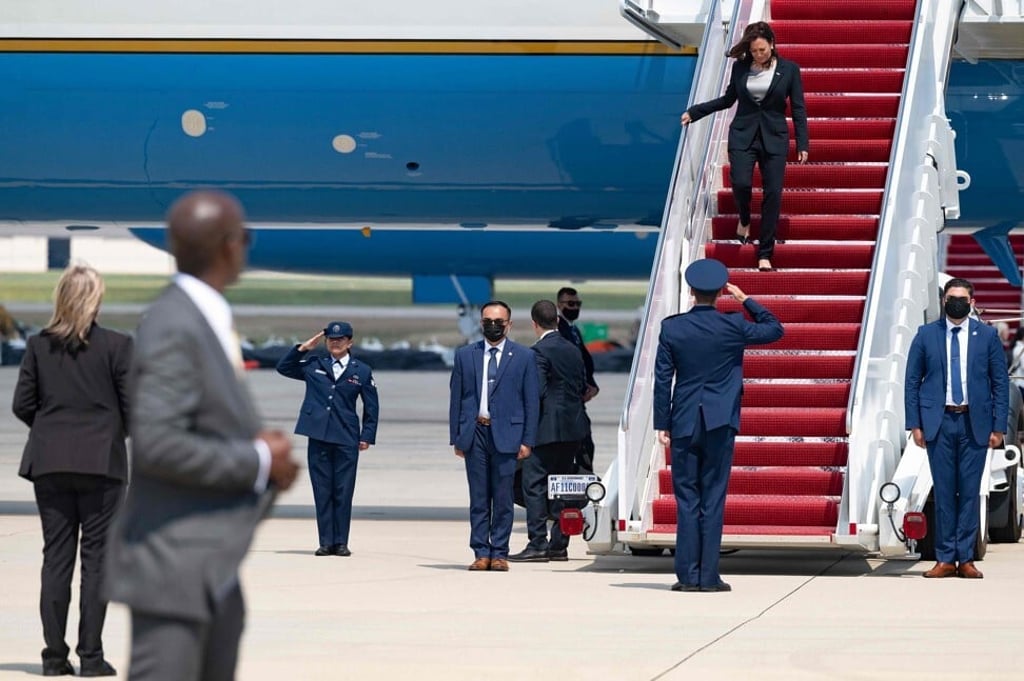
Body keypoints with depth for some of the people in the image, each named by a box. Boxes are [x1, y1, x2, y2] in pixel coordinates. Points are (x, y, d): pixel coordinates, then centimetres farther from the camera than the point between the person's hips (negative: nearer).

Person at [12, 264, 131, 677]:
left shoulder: (39, 346, 1)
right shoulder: (116, 346, -7)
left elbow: (22, 405, 2)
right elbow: (133, 406, -5)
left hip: (50, 462, 3)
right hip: (101, 462, -3)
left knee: (55, 556, 7)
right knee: (96, 558, 2)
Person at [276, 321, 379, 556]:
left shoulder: (362, 371, 7)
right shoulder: (313, 365, 11)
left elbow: (371, 407, 10)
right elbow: (283, 367, 15)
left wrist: (367, 436, 2)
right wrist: (303, 349, 4)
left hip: (346, 439, -1)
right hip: (318, 437, 1)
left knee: (343, 492, -1)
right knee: (322, 491, 2)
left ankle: (341, 542, 5)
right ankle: (326, 542, 6)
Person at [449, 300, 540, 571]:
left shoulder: (524, 356, 6)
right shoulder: (465, 355, 11)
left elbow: (532, 401, 4)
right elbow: (456, 398, 11)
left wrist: (528, 440, -2)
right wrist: (456, 437, 5)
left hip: (506, 434, -2)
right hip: (475, 433, 2)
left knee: (503, 497, -1)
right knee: (478, 496, 3)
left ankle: (499, 553, 5)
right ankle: (481, 552, 7)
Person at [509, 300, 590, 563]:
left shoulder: (540, 351, -11)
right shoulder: (573, 350, 13)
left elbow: (538, 390, -17)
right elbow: (583, 387, 16)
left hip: (547, 428, -8)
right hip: (573, 429, 8)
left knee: (534, 484, -6)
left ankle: (537, 544, -11)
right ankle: (559, 545, 13)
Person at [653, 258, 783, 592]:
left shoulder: (671, 327, -3)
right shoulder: (733, 326, -5)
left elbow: (662, 379, -1)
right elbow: (774, 330, 11)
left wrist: (662, 424, 5)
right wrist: (746, 300, 13)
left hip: (684, 423, 1)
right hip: (720, 424, -1)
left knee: (686, 499, 4)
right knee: (713, 499, 1)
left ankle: (688, 575, 1)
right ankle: (709, 576, -1)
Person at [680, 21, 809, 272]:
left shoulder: (789, 69, -2)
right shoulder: (740, 67, 3)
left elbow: (798, 108, 1)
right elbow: (728, 99, 15)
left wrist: (802, 144, -4)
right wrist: (695, 112, 11)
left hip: (774, 138, -1)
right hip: (743, 135, 1)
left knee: (773, 193, -6)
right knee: (740, 183, -19)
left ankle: (765, 254, 1)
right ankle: (744, 220, 16)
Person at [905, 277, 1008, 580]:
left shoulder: (987, 336, 4)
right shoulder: (926, 335, 5)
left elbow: (1000, 383, 5)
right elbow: (912, 381, 6)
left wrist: (998, 427, -1)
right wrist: (914, 424, -1)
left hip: (974, 423, 0)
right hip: (939, 422, 0)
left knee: (969, 491, 2)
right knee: (944, 491, 1)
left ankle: (966, 559, 6)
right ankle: (945, 558, 6)